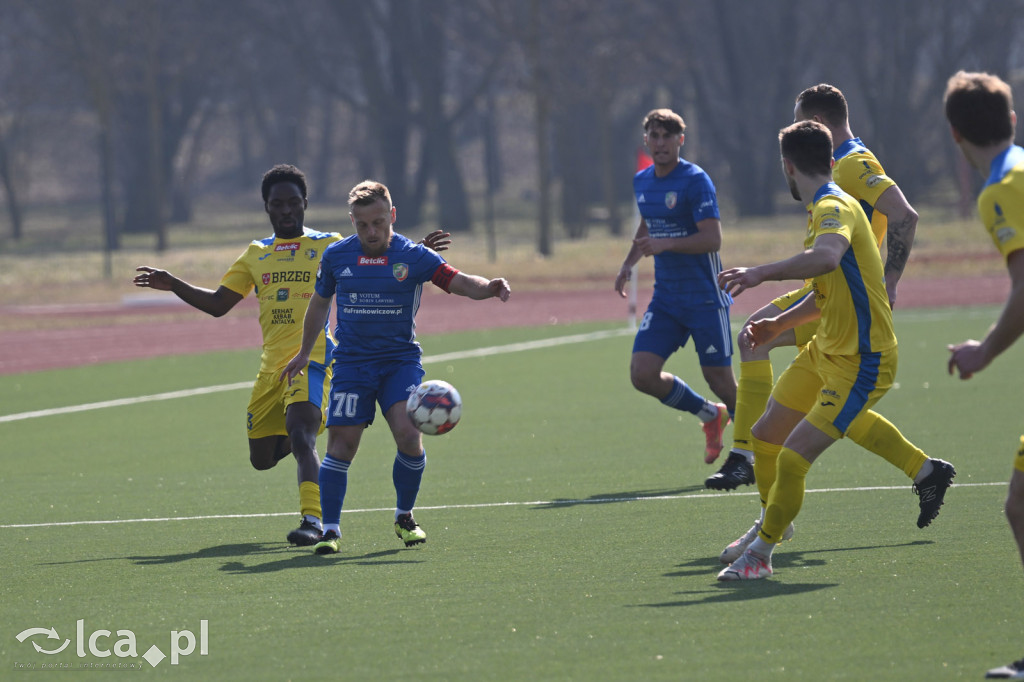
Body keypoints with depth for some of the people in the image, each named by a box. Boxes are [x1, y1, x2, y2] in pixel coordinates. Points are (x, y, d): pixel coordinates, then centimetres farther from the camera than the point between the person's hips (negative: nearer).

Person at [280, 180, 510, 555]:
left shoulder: (413, 257, -5)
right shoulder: (336, 256, 2)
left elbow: (460, 282, -13)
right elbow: (319, 302, 18)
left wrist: (489, 287, -35)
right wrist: (304, 352, 25)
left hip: (400, 360, -1)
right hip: (351, 363, 1)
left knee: (408, 435, -18)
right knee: (341, 444, -7)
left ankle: (404, 516, 5)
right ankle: (330, 530, 3)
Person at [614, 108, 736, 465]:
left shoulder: (696, 181, -13)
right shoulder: (642, 182, 9)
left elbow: (712, 238, -20)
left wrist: (665, 245, -29)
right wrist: (628, 264, 17)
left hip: (705, 298, -6)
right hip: (666, 298, 6)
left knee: (719, 378, -2)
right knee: (643, 374, -7)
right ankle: (711, 415, 17)